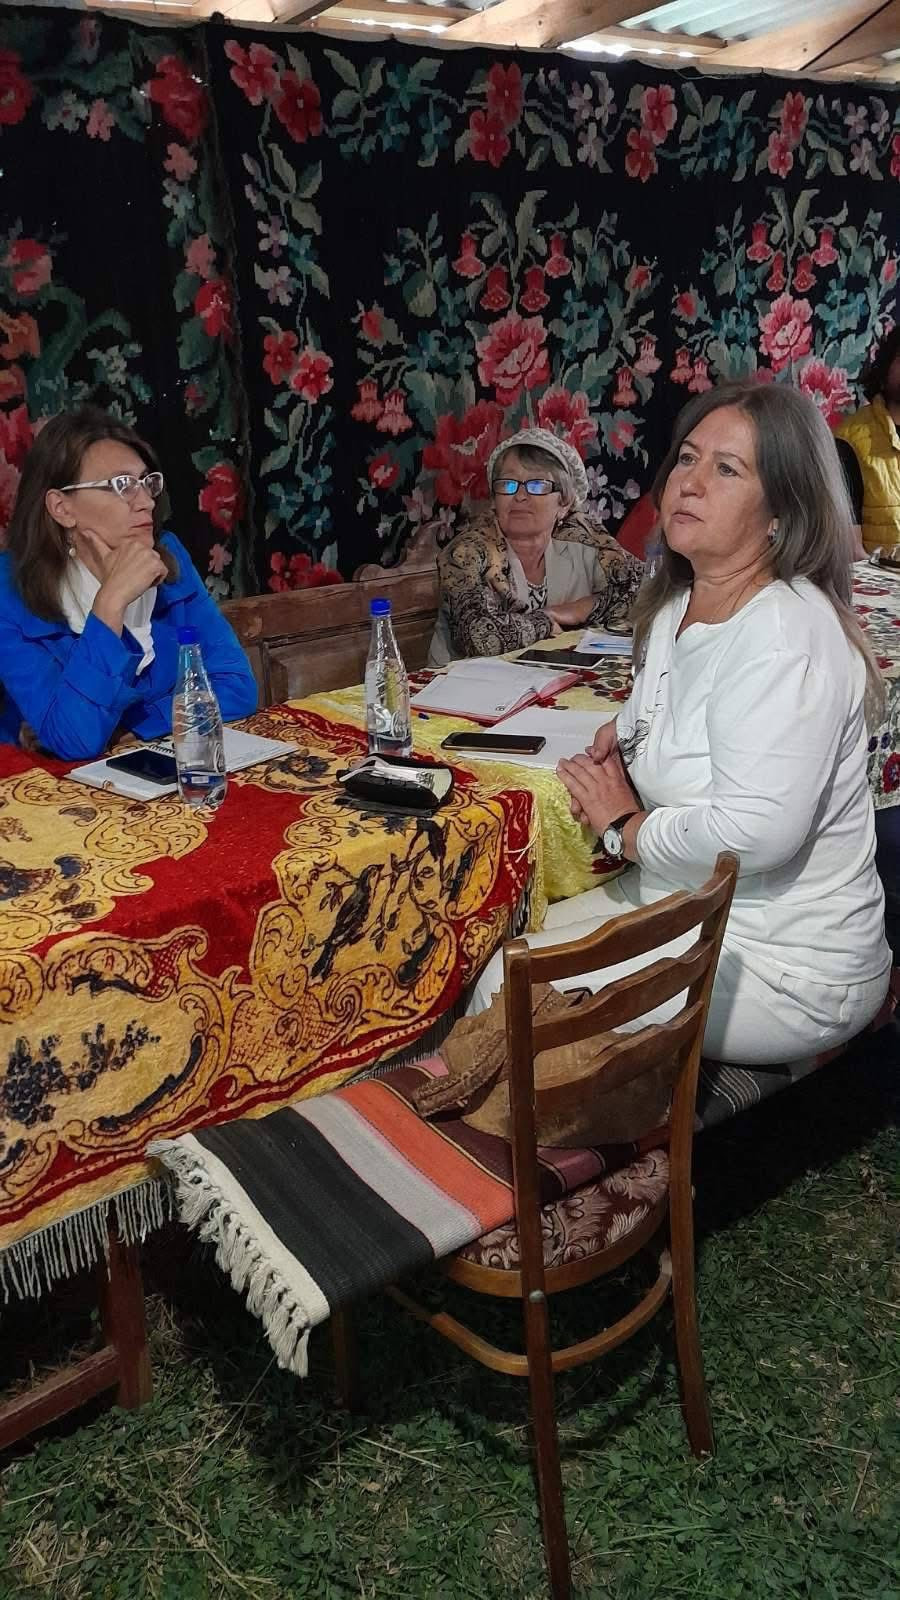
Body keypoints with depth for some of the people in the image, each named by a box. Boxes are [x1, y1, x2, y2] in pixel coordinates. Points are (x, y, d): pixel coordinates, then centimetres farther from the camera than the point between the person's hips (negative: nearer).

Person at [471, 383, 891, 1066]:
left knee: (511, 987, -9)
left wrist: (625, 826, -17)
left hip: (783, 962, -9)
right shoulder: (677, 606, 4)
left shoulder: (786, 634, -26)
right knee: (503, 951, 6)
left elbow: (757, 833, -35)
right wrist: (618, 742, 1)